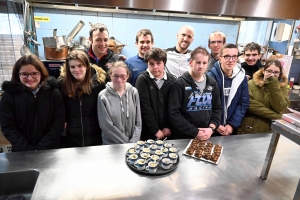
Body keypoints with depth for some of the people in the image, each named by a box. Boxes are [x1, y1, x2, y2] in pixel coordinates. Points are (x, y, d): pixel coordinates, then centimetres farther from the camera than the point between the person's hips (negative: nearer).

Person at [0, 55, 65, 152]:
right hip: (21, 153, 1)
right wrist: (28, 151, -14)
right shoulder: (9, 95, -5)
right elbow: (8, 128, -6)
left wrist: (40, 149, -14)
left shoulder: (53, 92, -7)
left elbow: (58, 125, -9)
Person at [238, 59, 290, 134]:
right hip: (250, 129, -2)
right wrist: (274, 115, -18)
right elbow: (248, 104, -20)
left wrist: (273, 84, -16)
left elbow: (279, 108, -13)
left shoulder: (283, 87, 2)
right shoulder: (251, 84, -6)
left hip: (271, 130, 3)